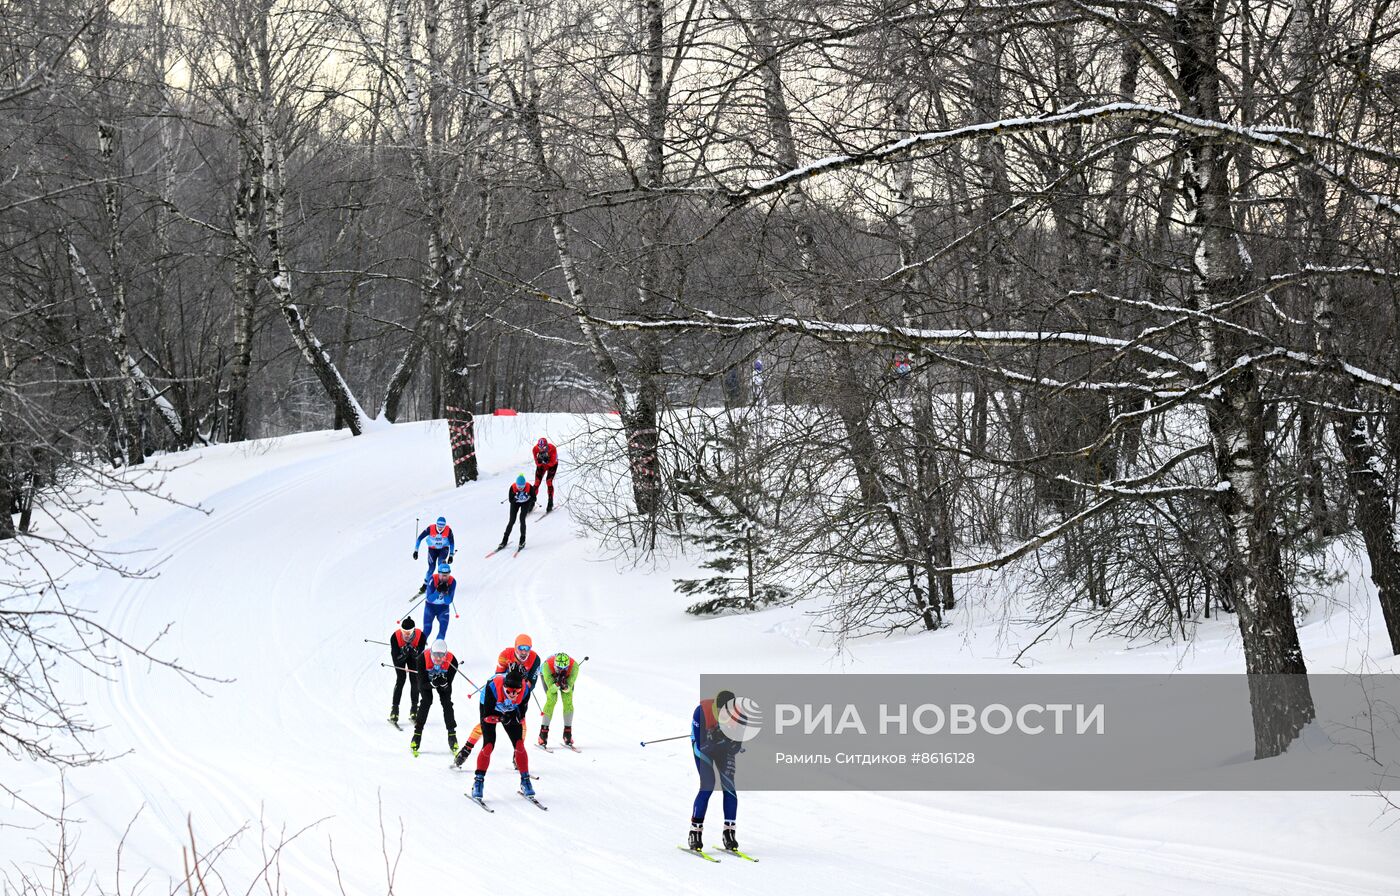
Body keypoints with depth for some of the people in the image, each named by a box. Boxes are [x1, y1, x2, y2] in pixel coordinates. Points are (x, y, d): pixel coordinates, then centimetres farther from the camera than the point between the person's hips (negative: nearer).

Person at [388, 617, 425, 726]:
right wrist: (404, 652, -46)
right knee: (400, 679, -15)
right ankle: (394, 710, -15)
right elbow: (397, 659, -30)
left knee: (414, 680, -7)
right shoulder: (395, 637, -35)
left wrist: (412, 650, -44)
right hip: (399, 656, -2)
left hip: (413, 656, 2)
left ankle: (414, 709, 3)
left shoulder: (420, 636, -33)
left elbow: (419, 656, -28)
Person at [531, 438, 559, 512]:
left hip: (552, 465, -3)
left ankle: (550, 503, -10)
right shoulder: (536, 449, -26)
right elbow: (537, 463, -21)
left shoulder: (552, 449, -33)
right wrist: (539, 460, -42)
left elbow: (552, 463, -28)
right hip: (541, 465, 3)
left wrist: (546, 460, -45)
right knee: (537, 483, -6)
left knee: (549, 481, -19)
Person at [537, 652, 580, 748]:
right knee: (552, 698, -22)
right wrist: (557, 684, -54)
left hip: (566, 678, 2)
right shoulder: (547, 665, -41)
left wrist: (565, 687, -52)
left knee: (568, 700, -16)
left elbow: (569, 689, -30)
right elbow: (551, 689, -35)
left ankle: (568, 733, -5)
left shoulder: (574, 665, -38)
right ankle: (543, 732, -14)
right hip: (549, 676, -2)